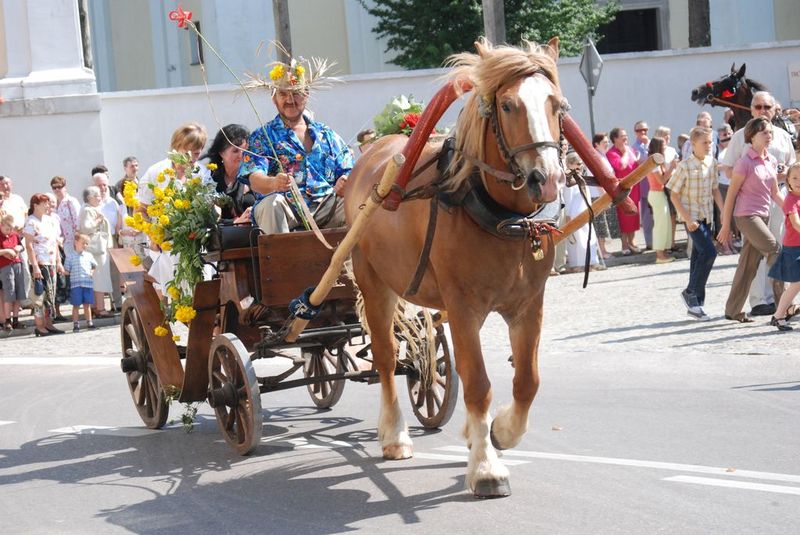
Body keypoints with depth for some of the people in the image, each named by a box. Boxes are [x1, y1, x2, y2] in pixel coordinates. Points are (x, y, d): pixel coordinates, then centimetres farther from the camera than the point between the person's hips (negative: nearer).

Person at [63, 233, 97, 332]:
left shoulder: (88, 255, 12)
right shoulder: (70, 256, 2)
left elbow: (94, 266, 23)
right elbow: (66, 270, 5)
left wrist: (92, 272, 8)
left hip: (88, 283, 3)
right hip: (75, 284, -3)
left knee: (87, 304, 8)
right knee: (76, 305, 0)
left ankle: (89, 322, 14)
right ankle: (75, 324, 3)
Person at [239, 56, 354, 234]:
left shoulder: (326, 134, 22)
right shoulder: (262, 137, 12)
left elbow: (347, 172, 15)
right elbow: (255, 179, -5)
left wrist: (344, 183, -12)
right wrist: (273, 183, -31)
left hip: (325, 208, 2)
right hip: (286, 209, -2)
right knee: (271, 203, -36)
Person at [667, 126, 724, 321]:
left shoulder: (712, 163, 3)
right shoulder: (685, 166, -14)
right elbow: (674, 195, -11)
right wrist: (687, 218, -16)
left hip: (707, 216, 6)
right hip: (691, 217, -6)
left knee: (699, 256, 9)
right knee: (709, 252, -17)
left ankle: (694, 304, 16)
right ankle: (691, 292, -3)